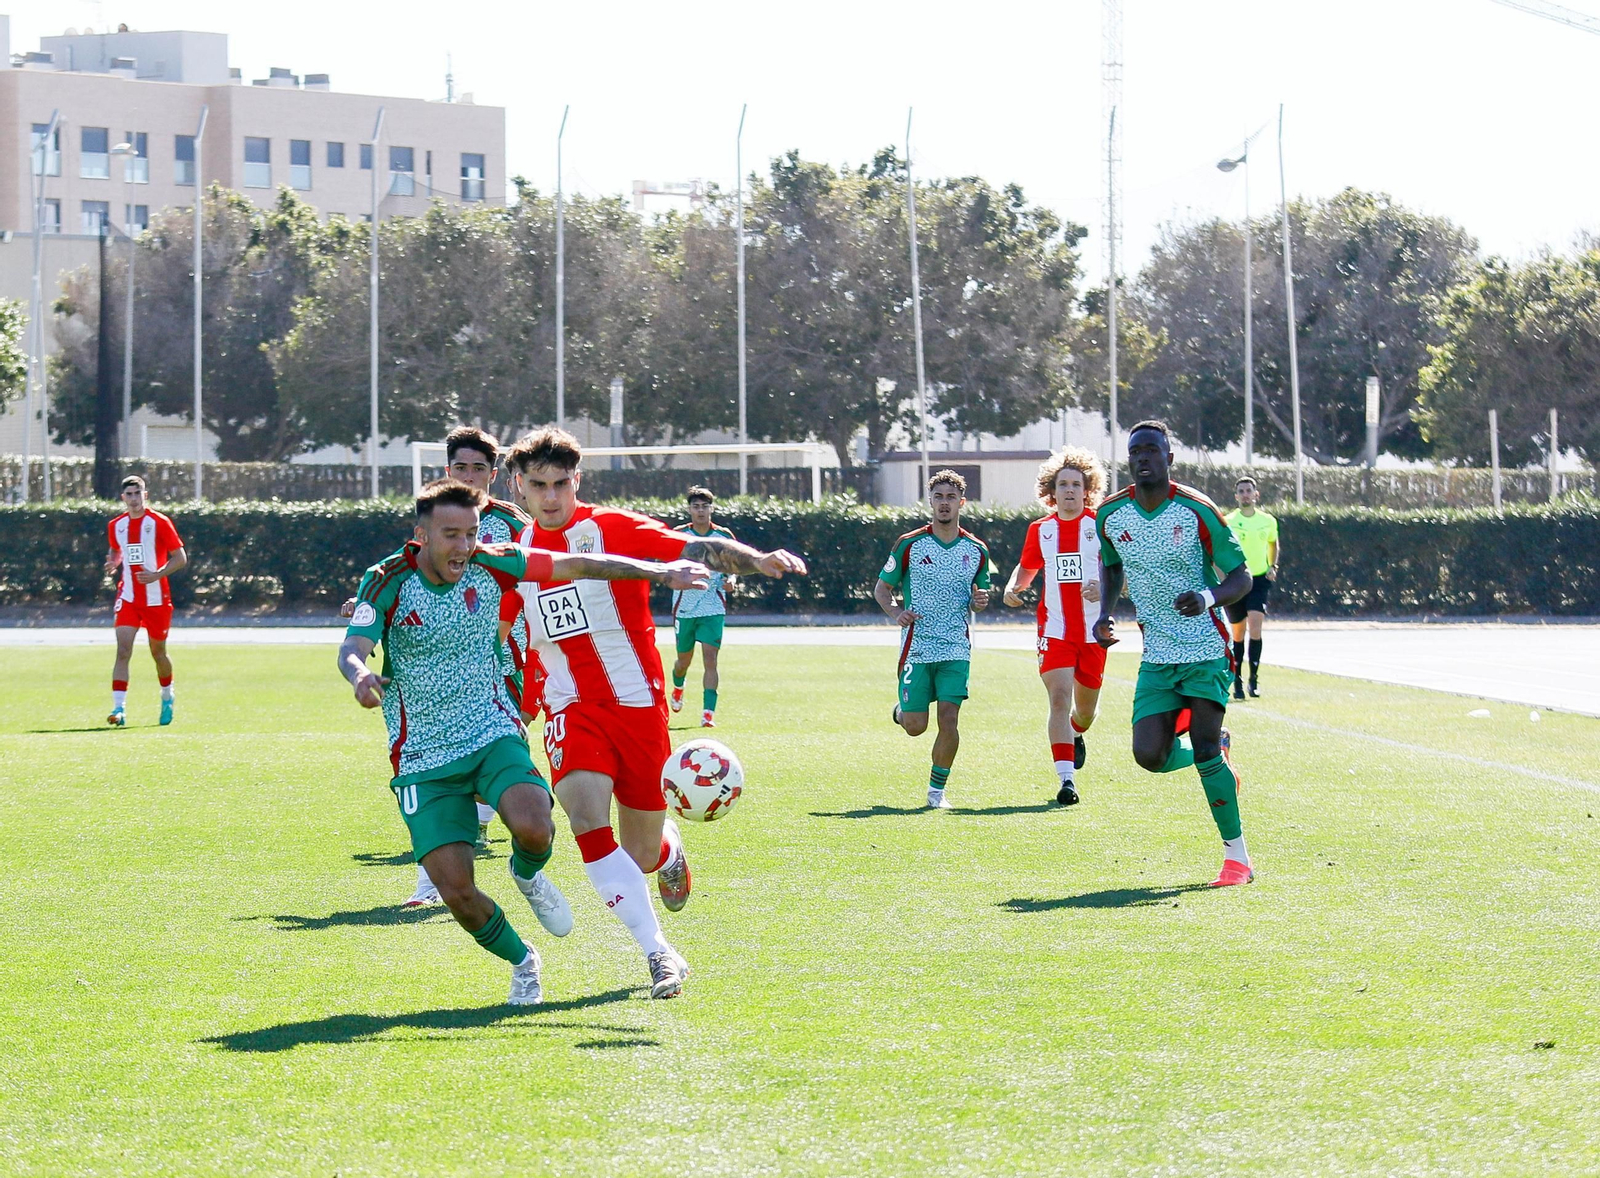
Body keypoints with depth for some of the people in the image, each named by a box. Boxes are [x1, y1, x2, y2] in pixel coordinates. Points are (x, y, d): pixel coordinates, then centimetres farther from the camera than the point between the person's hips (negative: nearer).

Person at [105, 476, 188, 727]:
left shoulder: (159, 522, -8)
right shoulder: (116, 526, 5)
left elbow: (180, 558, -7)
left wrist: (156, 574, -21)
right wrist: (112, 563, 1)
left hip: (156, 599, -2)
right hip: (128, 599, 2)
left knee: (158, 652, 11)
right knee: (123, 650, -14)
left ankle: (167, 697, 39)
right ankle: (119, 709, -20)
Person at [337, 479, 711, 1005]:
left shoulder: (489, 565, -4)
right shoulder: (388, 582, -10)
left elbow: (578, 565, 3)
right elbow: (351, 649, -20)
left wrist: (657, 570, -3)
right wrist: (360, 676, -44)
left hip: (493, 734, 1)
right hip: (423, 759, -1)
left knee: (533, 829, -29)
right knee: (456, 892, -13)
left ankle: (528, 874, 9)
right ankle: (522, 961, 18)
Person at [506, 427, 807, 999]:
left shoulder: (612, 528, -6)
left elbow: (695, 548, -20)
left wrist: (758, 560, -36)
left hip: (637, 702, -2)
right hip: (571, 710, 2)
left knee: (641, 855, 3)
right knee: (585, 811, -27)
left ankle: (667, 844, 45)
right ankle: (659, 955, -24)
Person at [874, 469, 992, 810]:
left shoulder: (976, 550, 7)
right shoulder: (909, 545, 0)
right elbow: (881, 588, 6)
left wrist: (980, 601, -5)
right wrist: (895, 612, -15)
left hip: (956, 650, 1)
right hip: (916, 649, -1)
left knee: (949, 720, -12)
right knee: (916, 727, -1)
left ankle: (937, 790, 3)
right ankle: (903, 710, 36)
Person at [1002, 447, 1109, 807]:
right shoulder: (1040, 530, 7)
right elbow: (1027, 567, 22)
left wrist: (1105, 586, -24)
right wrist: (1013, 588, 1)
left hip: (1094, 629, -1)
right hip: (1054, 628, 1)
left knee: (1086, 707, 12)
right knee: (1059, 696, -17)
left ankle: (1075, 735, 49)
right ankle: (1066, 778, -19)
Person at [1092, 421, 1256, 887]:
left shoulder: (1196, 511, -12)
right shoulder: (1110, 515, 0)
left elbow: (1241, 576, -7)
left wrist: (1208, 597, -27)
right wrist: (1106, 613, 3)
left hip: (1206, 649, -4)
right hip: (1157, 654, 4)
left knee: (1205, 753, -12)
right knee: (1150, 755, -9)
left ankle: (1237, 856, 0)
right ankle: (1218, 751, 24)